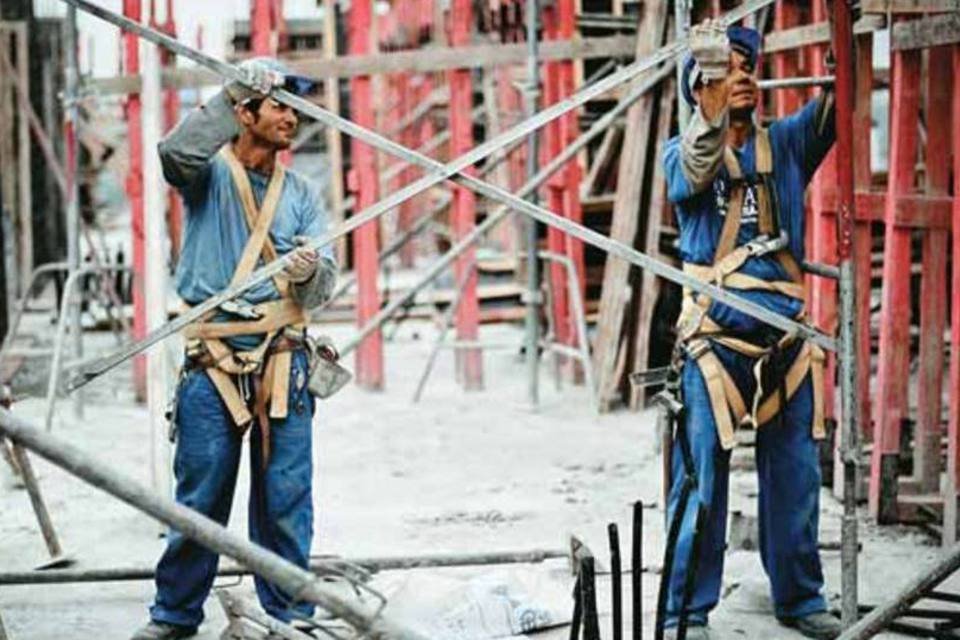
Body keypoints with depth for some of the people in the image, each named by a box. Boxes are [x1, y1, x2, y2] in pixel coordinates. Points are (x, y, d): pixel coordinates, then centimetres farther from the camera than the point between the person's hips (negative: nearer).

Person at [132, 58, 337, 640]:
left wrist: (308, 272, -20)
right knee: (199, 495, 1)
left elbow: (323, 283, 3)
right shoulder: (211, 173, 6)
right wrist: (229, 97, -17)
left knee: (286, 498, 2)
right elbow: (176, 153, -19)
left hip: (282, 357, 2)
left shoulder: (302, 193, 13)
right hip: (213, 360, -2)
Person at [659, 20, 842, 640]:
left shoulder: (785, 143, 12)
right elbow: (696, 169, -21)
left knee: (796, 479, 11)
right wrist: (710, 79, -36)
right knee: (701, 482, -3)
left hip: (786, 338, 4)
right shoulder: (681, 153, 3)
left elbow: (831, 110, -4)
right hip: (714, 339, -4)